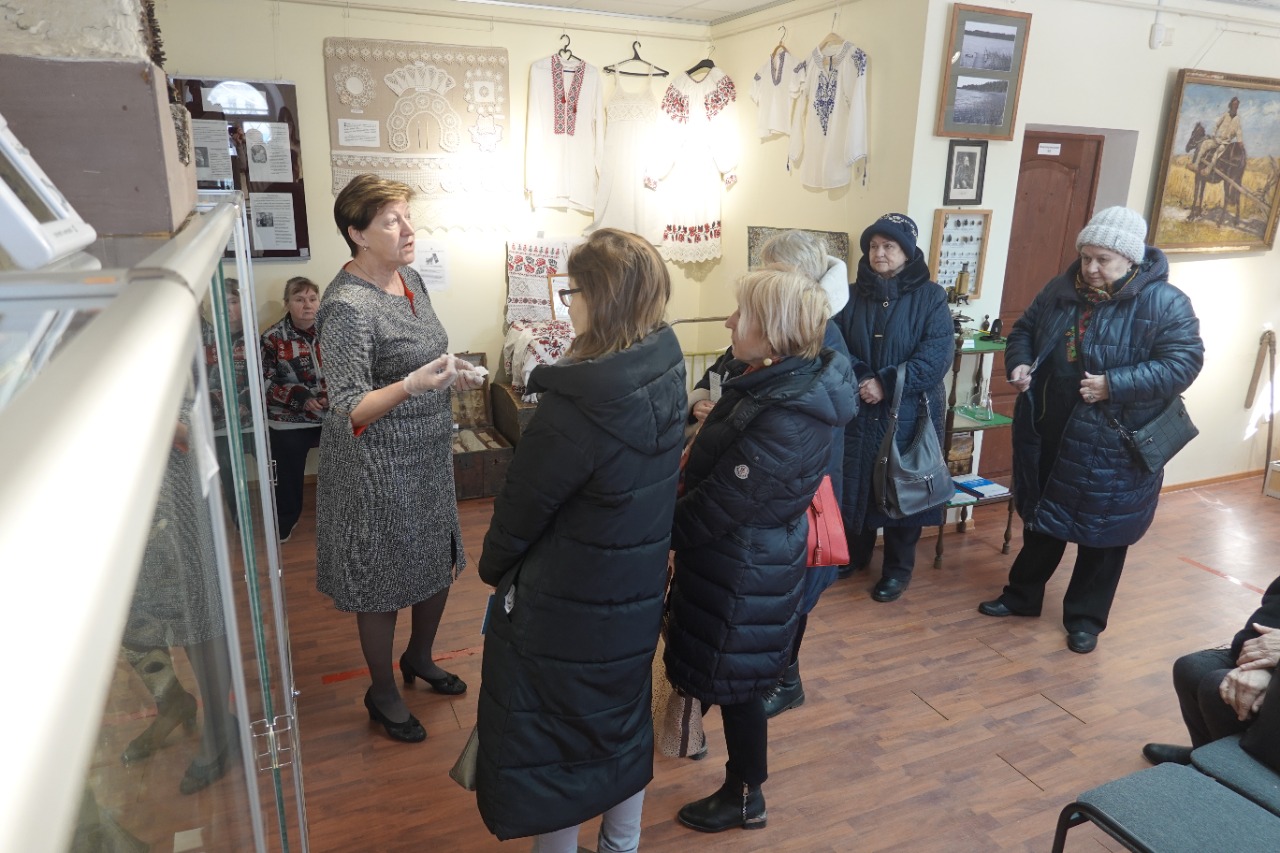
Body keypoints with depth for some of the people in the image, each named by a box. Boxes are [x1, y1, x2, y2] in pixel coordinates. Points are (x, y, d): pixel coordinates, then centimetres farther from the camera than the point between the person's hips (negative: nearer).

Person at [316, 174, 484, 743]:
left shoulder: (408, 278, 4)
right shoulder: (348, 307, -23)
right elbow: (351, 411, -25)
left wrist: (453, 374, 0)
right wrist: (415, 385, -39)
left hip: (428, 455, 8)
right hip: (379, 466, -8)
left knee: (441, 561, 20)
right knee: (382, 581, 9)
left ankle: (418, 658, 46)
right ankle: (382, 694, 33)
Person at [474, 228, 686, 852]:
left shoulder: (575, 406, -30)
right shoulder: (666, 373, -9)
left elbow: (522, 504, -17)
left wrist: (494, 566, 4)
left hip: (565, 611, -7)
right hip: (640, 596, 7)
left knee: (549, 744, 16)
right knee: (623, 724, 26)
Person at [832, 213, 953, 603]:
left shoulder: (930, 298, -5)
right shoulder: (852, 295, 4)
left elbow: (938, 355, -14)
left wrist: (887, 384, -22)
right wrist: (857, 378, -19)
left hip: (908, 414, -3)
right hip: (857, 412, 3)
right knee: (853, 484, 12)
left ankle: (898, 568, 24)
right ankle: (854, 552, 34)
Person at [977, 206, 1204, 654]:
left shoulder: (1165, 303, -12)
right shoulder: (1061, 289, 4)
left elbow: (1183, 363, -17)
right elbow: (1023, 329, 14)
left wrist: (1113, 385, -27)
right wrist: (1018, 363, -7)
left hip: (1114, 444, -5)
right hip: (1048, 432, 5)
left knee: (1102, 531, 9)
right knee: (1041, 516, 18)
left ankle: (1086, 617, 26)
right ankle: (1023, 594, 35)